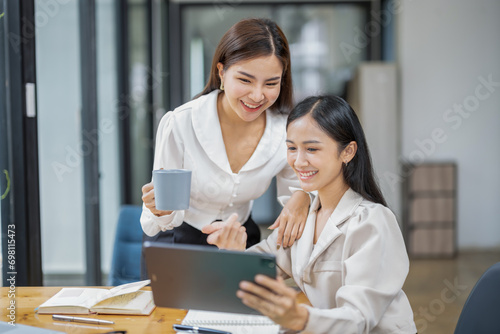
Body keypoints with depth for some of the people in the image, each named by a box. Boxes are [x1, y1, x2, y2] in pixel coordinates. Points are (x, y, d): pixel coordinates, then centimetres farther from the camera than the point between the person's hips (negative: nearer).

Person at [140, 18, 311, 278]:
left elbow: (296, 186, 4)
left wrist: (301, 198, -19)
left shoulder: (287, 129, -13)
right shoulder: (179, 124, -21)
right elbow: (163, 221, -15)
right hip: (177, 243, -2)